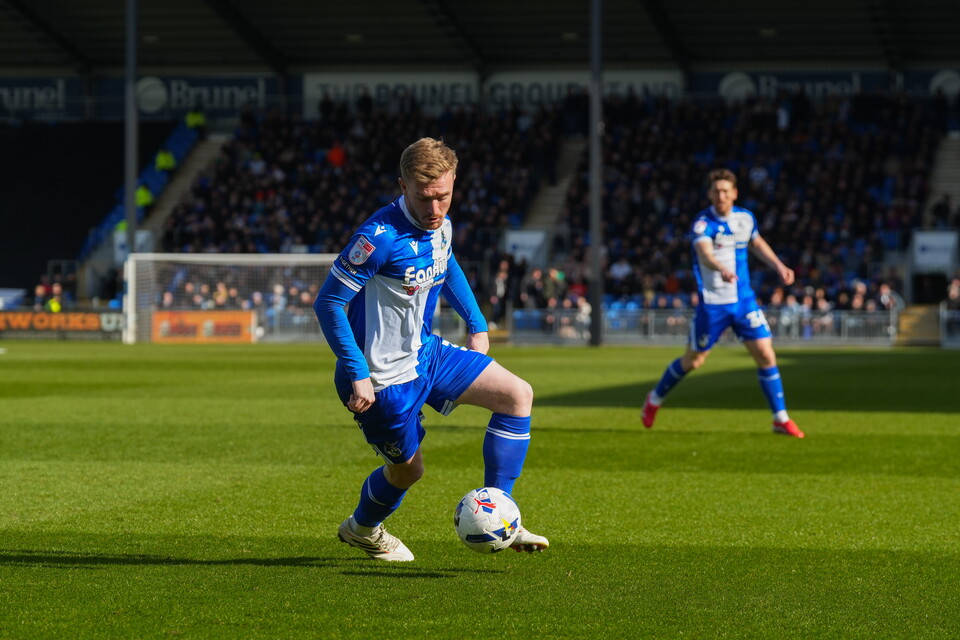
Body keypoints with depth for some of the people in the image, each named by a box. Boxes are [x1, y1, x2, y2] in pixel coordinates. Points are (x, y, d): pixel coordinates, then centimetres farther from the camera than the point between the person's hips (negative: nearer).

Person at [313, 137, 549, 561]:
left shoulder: (441, 227, -2)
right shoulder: (381, 236, -28)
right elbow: (328, 302, -25)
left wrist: (476, 324, 17)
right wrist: (357, 375, -26)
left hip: (426, 354, 8)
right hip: (385, 377, -8)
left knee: (518, 395, 0)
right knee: (408, 469, 9)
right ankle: (361, 529, 43)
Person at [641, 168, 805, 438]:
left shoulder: (746, 218, 2)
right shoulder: (703, 223, -17)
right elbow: (704, 253, -39)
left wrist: (778, 265, 17)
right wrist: (722, 269, -58)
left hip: (744, 300, 4)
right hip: (712, 302, -4)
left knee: (766, 356, -5)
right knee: (693, 361, 8)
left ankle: (781, 419, 5)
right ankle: (654, 399, 33)